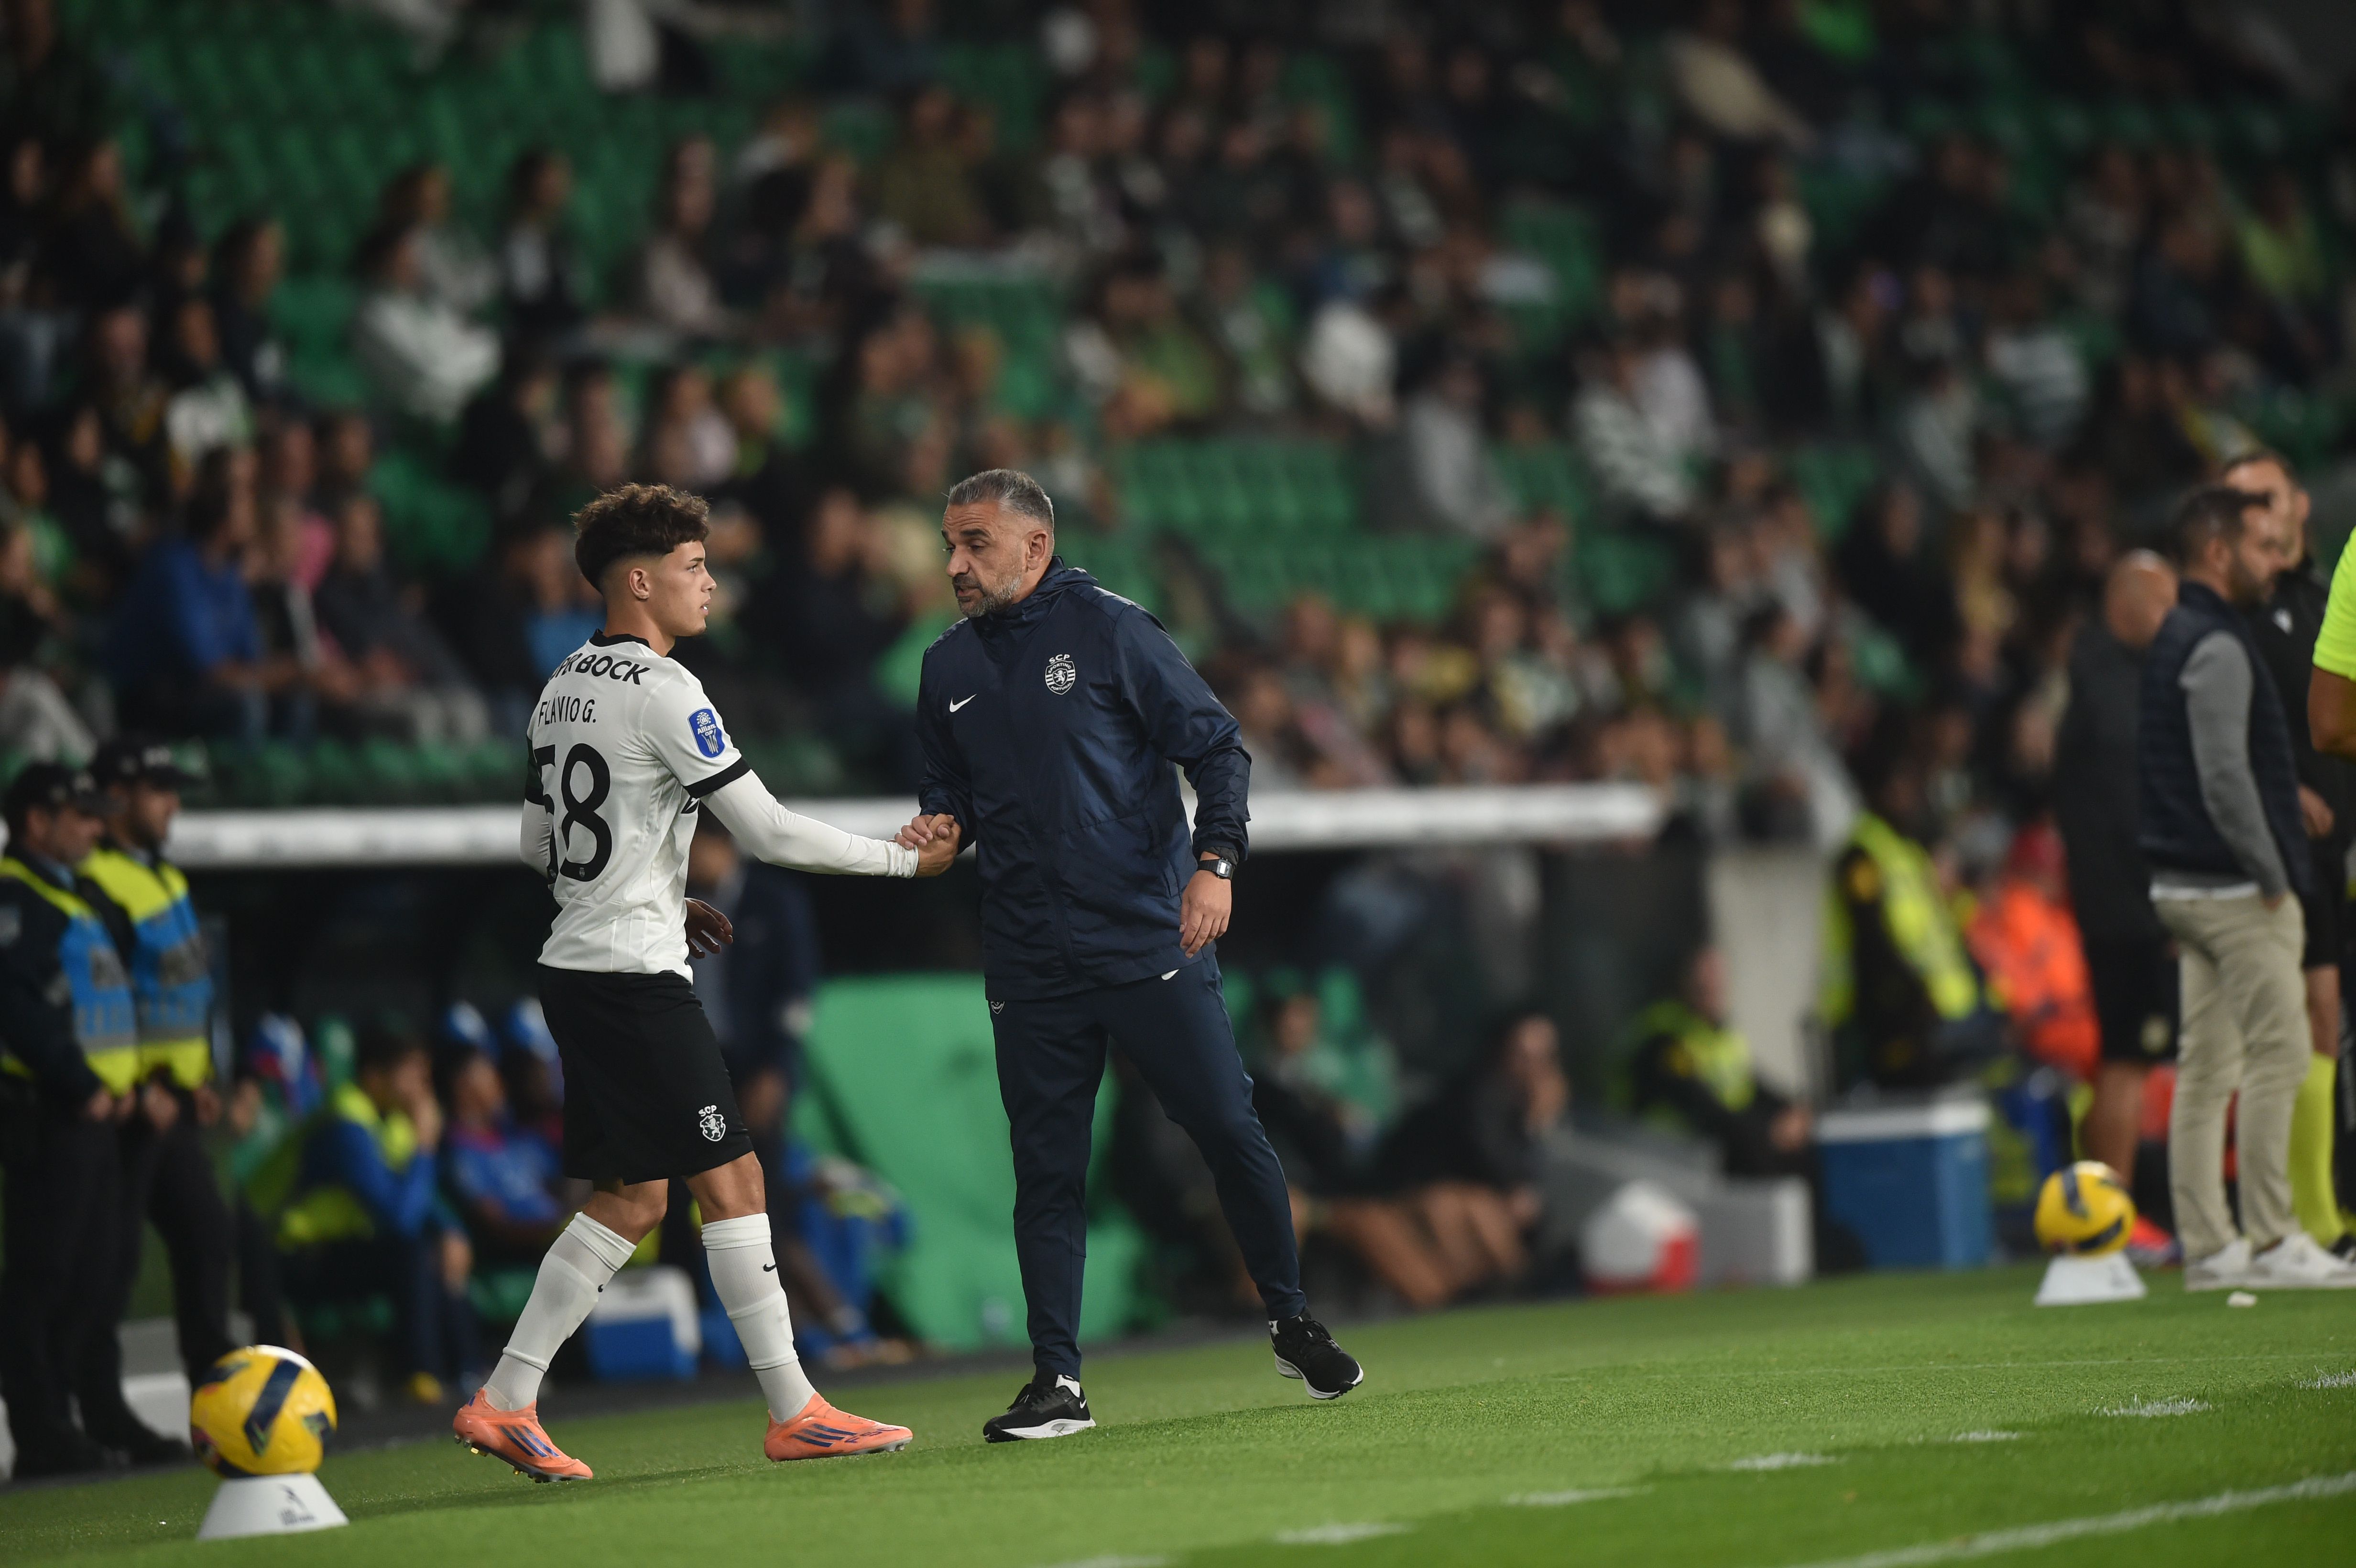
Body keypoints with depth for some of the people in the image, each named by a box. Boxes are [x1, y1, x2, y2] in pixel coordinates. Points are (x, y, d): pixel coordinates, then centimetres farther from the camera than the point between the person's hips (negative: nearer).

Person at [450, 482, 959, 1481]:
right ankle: (795, 1414, -3)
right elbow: (771, 834, -15)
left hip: (575, 967, 9)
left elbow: (541, 847, 21)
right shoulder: (661, 690, -14)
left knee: (633, 1198, 11)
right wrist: (907, 859, -5)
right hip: (635, 977, -9)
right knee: (731, 1180, -5)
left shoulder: (565, 688, 14)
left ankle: (504, 1401, 9)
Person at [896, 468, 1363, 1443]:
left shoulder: (1109, 630, -4)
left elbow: (1216, 743, -3)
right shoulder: (947, 668, 10)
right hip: (1029, 962, 4)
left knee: (1229, 1132, -1)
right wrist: (942, 824, -1)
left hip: (1152, 937, -4)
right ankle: (1056, 1380, 5)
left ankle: (1292, 1324, 18)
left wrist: (1215, 862, -15)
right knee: (1046, 1170, 1)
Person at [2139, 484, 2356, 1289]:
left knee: (2207, 1067, 9)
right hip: (2235, 890, -10)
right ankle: (2270, 1241, -6)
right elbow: (2225, 777, -21)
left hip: (2182, 884, 10)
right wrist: (2272, 874, -14)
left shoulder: (2170, 642, 16)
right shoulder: (2216, 647, -14)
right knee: (2278, 1052, -7)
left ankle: (2206, 1246, 10)